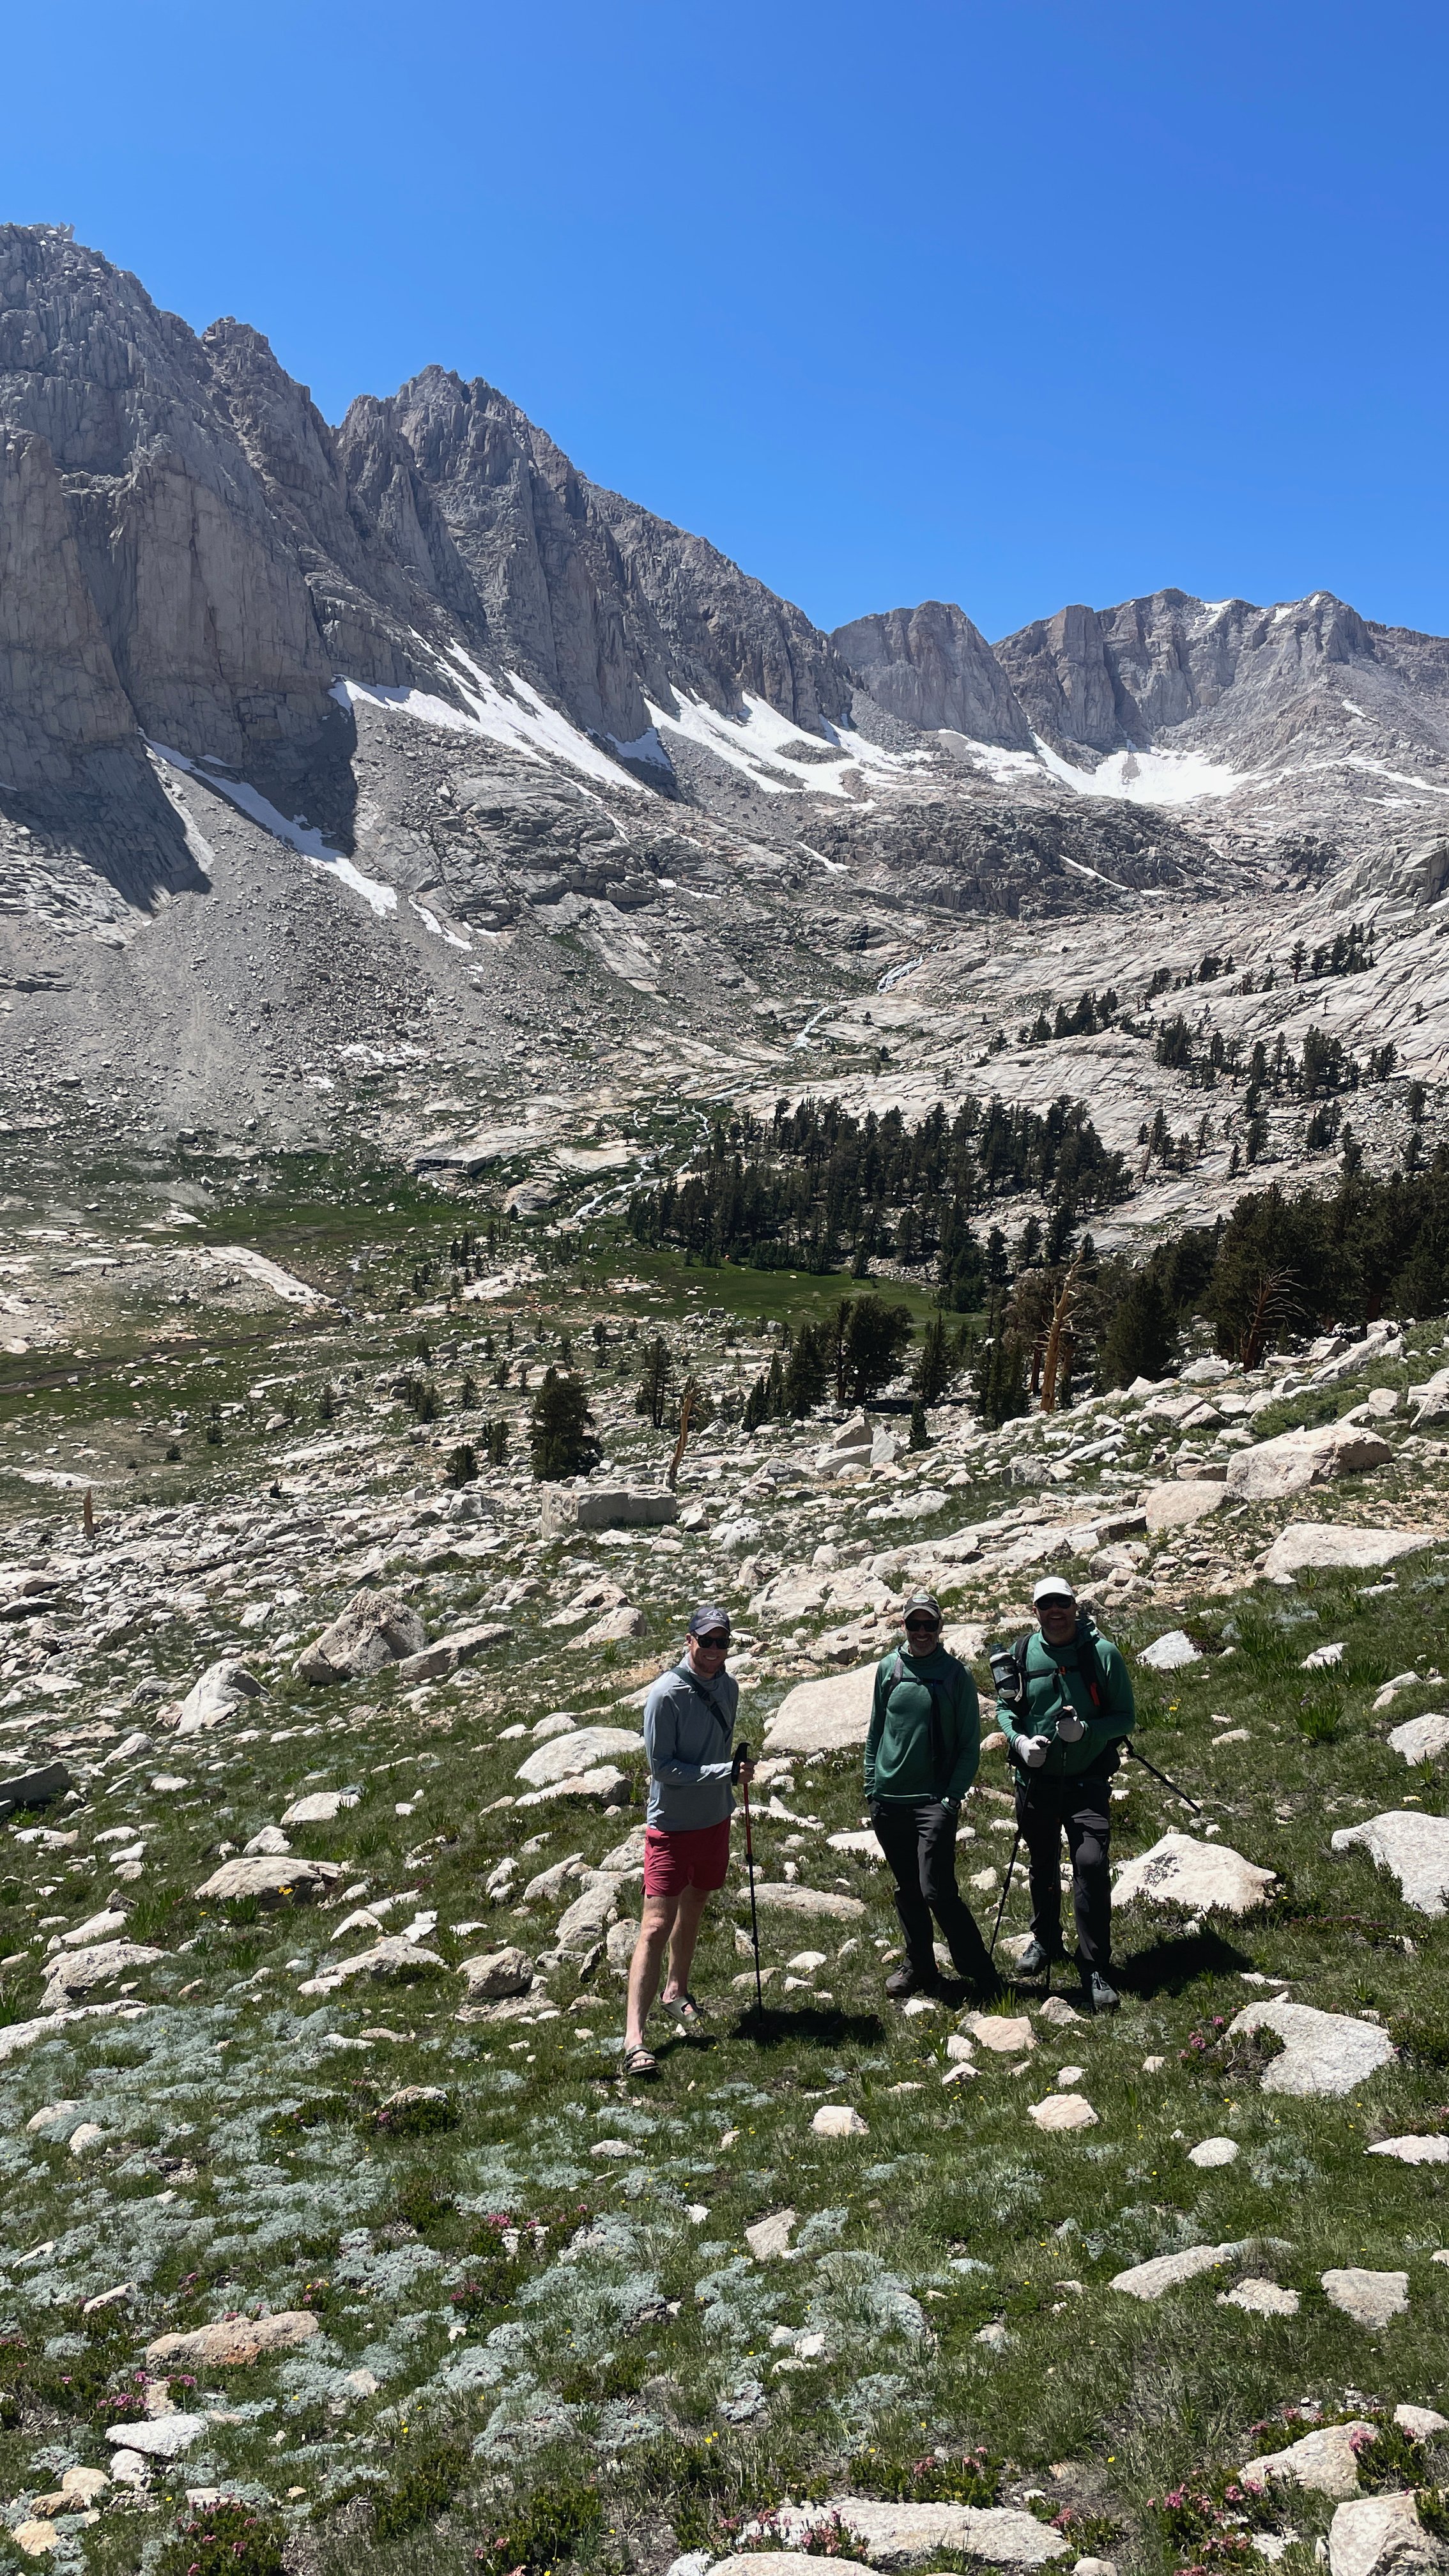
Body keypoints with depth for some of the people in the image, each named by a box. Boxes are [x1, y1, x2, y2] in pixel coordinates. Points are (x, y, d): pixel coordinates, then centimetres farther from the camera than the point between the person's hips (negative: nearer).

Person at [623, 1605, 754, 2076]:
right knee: (657, 1924, -11)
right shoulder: (667, 1693, -19)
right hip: (671, 1824, -7)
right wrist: (726, 1773, -24)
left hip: (715, 1819, 7)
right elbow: (662, 1766, -20)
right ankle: (634, 2037, -11)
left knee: (693, 1907, 21)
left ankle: (676, 1991, 42)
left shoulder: (728, 1687, 2)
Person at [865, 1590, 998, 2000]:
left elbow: (969, 1744, 0)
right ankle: (919, 1968, 26)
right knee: (907, 1891, 12)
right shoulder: (888, 1668, 6)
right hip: (888, 1800, 4)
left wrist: (953, 1796, -9)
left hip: (934, 1800, -4)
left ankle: (981, 1975, -1)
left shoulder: (955, 1674, -3)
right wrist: (870, 1786, 9)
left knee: (937, 1890, -12)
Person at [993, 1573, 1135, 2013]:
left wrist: (1086, 1729, -22)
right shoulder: (1021, 1655, -1)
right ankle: (1045, 1940, 43)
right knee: (1042, 1868, 18)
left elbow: (1124, 1717, -5)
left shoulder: (1103, 1654, -8)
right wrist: (1020, 1740, -10)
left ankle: (1095, 1968, -5)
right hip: (1035, 1780, 3)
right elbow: (1004, 1708, 10)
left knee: (1091, 1864, -16)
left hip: (1087, 1782, -3)